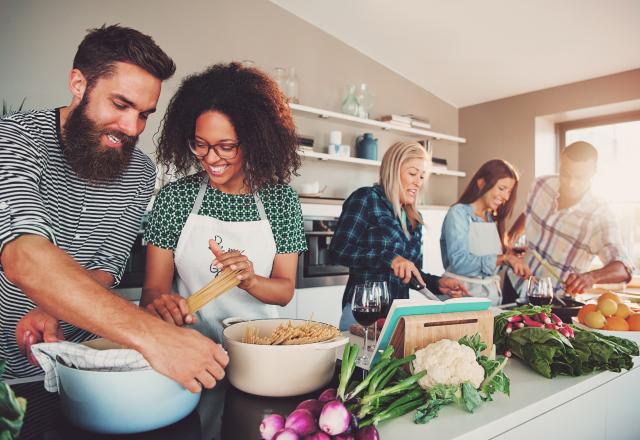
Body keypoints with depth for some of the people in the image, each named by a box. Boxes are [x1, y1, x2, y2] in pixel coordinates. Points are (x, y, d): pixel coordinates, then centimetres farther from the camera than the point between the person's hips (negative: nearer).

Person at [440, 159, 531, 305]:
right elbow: (459, 262, -18)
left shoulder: (493, 219, 14)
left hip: (492, 294, 6)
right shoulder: (458, 213, -7)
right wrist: (504, 258, -18)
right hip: (464, 294, -5)